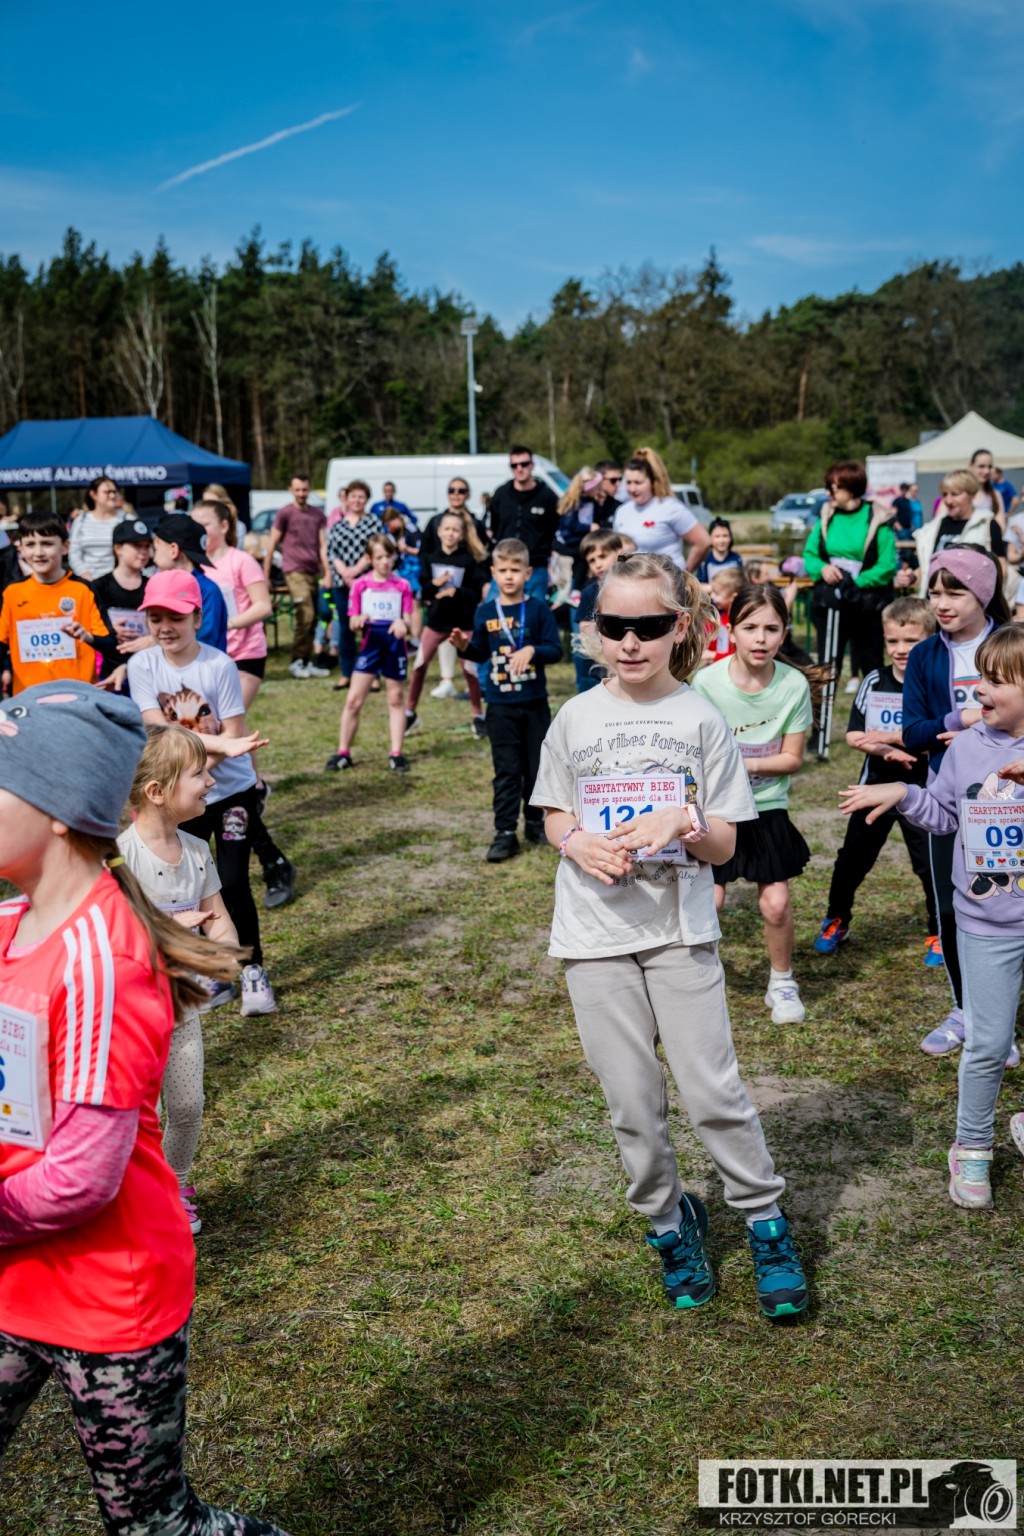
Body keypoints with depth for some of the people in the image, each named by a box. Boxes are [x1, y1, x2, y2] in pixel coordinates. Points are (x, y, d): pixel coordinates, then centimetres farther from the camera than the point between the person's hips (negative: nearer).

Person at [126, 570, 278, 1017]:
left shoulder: (219, 666, -16)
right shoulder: (142, 665, -9)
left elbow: (234, 737, -16)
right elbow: (159, 732, -18)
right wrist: (219, 744, -29)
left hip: (232, 791, -3)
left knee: (232, 883, -7)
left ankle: (252, 971, 10)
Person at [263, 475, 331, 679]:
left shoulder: (317, 514, 13)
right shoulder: (285, 514, -1)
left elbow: (323, 545, 11)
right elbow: (271, 546, 2)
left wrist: (327, 573, 2)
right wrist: (266, 576, 0)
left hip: (313, 572, 5)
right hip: (295, 571, -5)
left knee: (312, 620, 6)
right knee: (305, 615, -15)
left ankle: (307, 662, 15)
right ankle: (297, 661, -4)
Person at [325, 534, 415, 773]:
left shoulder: (402, 586, 2)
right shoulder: (360, 585, -1)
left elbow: (407, 620, 1)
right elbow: (353, 624, 0)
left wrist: (402, 623, -22)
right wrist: (358, 621, -23)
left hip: (395, 645, 1)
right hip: (370, 644, -1)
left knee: (396, 699, 7)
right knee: (353, 700, -3)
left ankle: (396, 754, 14)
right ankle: (343, 753, 7)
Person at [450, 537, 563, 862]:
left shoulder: (539, 610, -3)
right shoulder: (485, 612, 3)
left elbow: (555, 650, -6)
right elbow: (482, 653, 12)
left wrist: (532, 651, -23)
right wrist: (465, 646, -8)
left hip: (534, 703, -1)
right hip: (500, 705, 1)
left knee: (536, 766, 10)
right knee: (506, 770, 2)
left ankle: (535, 823, 25)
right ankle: (505, 832, 3)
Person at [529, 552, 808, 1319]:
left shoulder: (701, 719, -4)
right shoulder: (576, 718, 1)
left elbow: (724, 844, -2)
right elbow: (555, 816, 9)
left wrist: (680, 824, -23)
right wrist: (580, 845, -13)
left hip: (680, 927, -1)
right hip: (597, 934, 2)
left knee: (713, 1089, -2)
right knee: (633, 1100, 7)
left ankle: (766, 1220, 20)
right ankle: (671, 1223, 29)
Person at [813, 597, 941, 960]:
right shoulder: (874, 682, -1)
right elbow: (854, 735, -4)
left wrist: (892, 736, -27)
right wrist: (886, 751, -21)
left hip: (922, 793, -3)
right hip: (875, 787, 3)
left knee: (930, 864, 4)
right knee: (852, 859, 13)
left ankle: (939, 933, 24)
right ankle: (836, 921, 32)